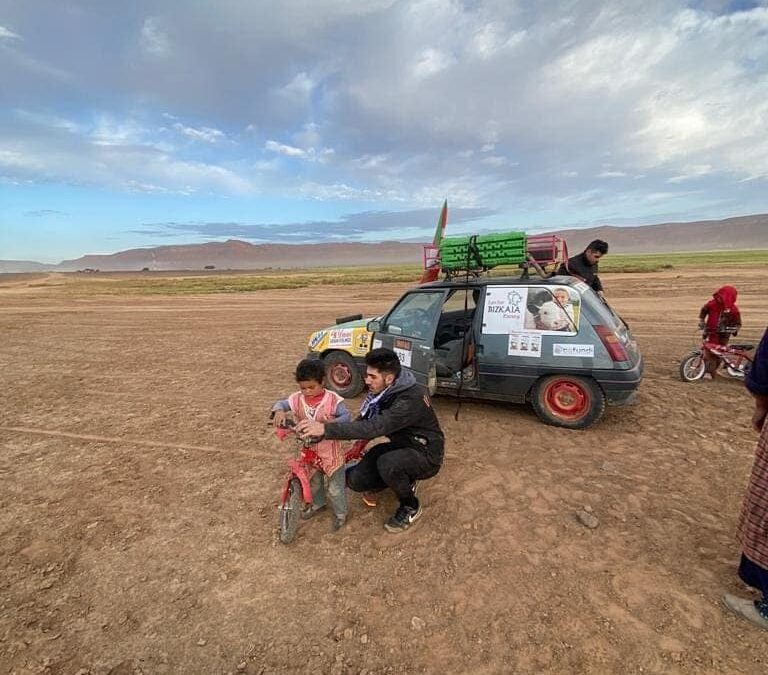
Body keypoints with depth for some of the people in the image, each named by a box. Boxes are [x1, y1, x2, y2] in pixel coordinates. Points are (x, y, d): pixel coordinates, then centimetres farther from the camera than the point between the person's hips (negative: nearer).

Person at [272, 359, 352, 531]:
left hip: (330, 453, -4)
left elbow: (346, 416, -21)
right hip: (308, 452, 5)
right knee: (313, 483, 26)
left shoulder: (332, 399, -20)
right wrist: (279, 411, -34)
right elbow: (281, 403, -10)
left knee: (334, 488, 10)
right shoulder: (297, 398, -9)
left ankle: (340, 513, 34)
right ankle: (318, 504, 53)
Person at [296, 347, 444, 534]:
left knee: (387, 463, -36)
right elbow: (365, 420, 8)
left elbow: (374, 427, -42)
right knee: (356, 480, -8)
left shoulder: (411, 399, -32)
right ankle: (403, 480, 17)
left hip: (425, 454, -7)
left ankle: (411, 508, -6)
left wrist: (326, 428, -45)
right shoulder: (383, 392, -5)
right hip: (400, 445, 7)